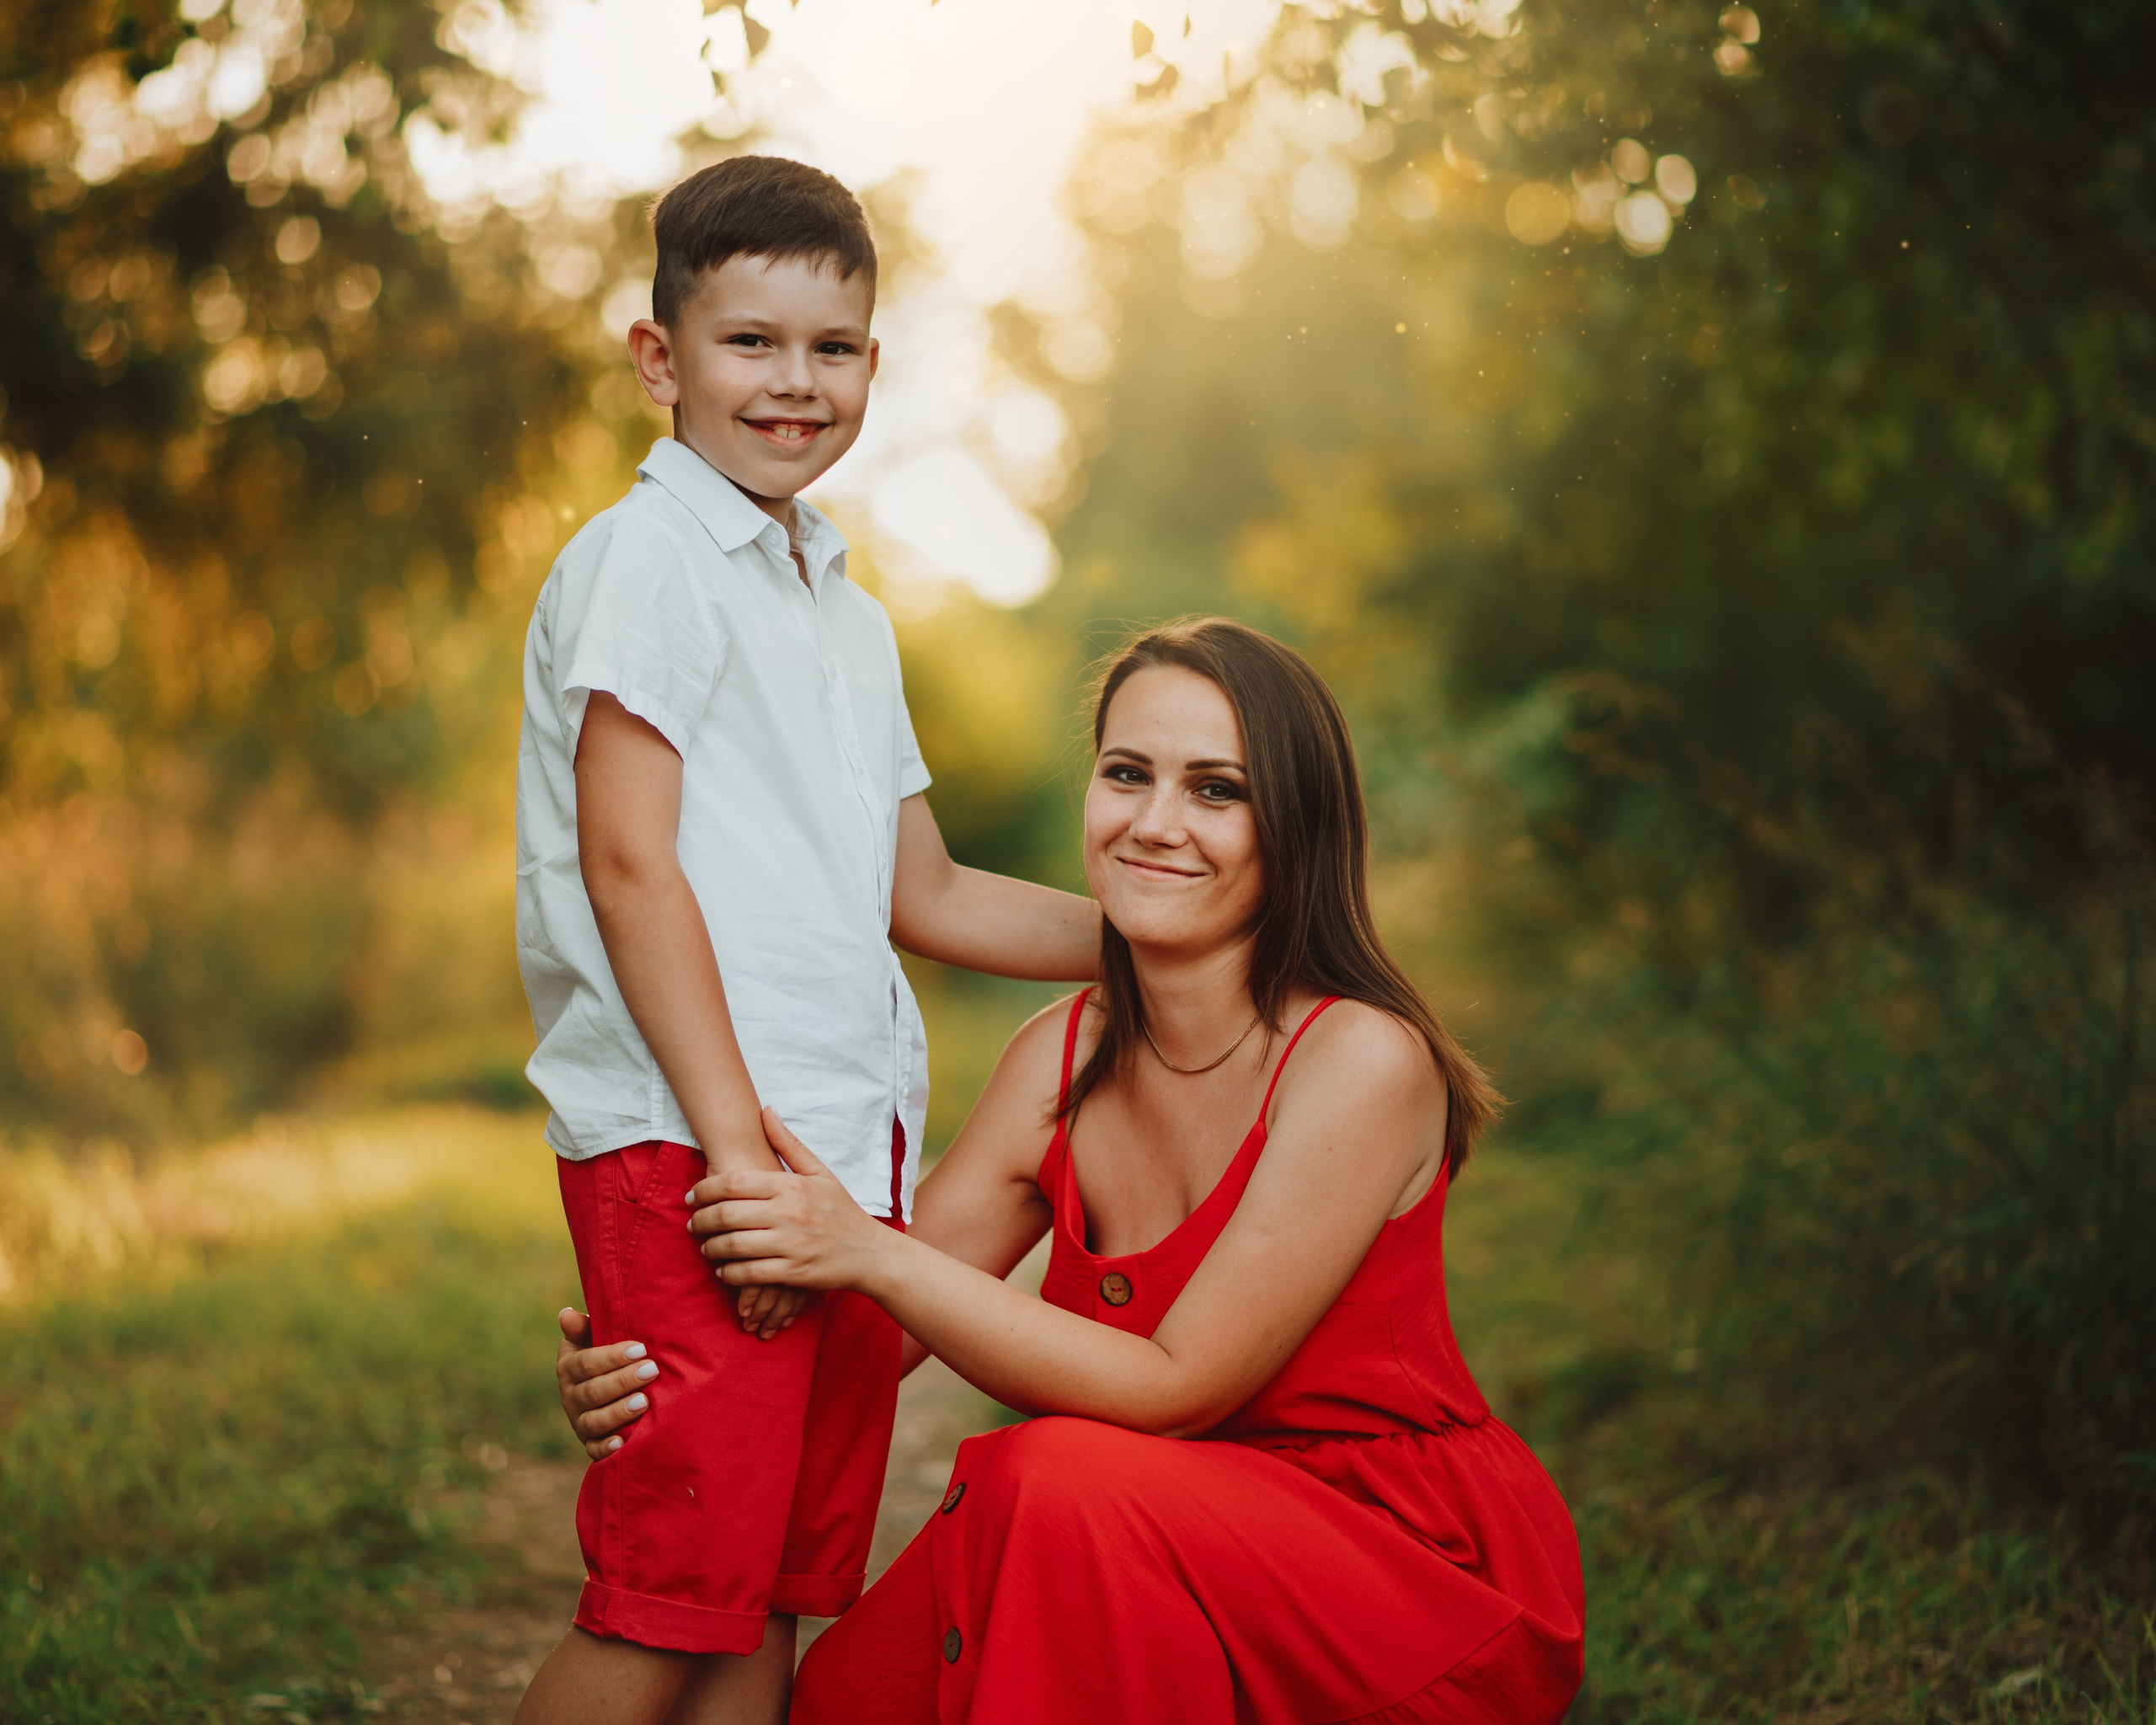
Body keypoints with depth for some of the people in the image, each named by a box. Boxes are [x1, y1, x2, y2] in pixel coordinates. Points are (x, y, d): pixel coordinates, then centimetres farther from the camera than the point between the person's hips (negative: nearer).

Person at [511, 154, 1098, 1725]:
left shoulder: (852, 618, 21)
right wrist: (736, 1141, -17)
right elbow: (627, 866, -12)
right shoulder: (645, 559, -4)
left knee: (779, 1596, 10)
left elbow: (922, 899, 23)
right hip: (690, 1143, -8)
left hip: (849, 1151, 8)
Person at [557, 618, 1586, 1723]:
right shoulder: (1061, 1060, 0)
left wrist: (868, 1251, -23)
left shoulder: (1363, 1060, -19)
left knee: (1066, 1481, -30)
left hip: (1423, 1567, -5)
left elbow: (1173, 1387, -19)